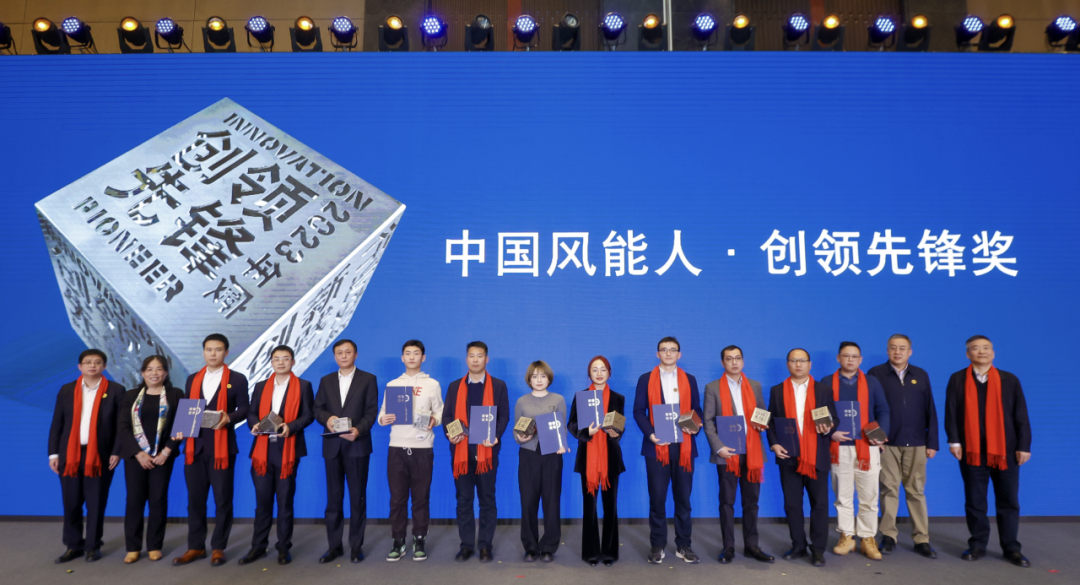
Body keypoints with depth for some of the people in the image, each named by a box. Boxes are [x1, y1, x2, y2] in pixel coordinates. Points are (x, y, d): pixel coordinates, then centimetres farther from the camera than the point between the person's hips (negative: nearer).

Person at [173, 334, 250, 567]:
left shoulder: (237, 379, 3)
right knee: (195, 498, 8)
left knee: (223, 499, 2)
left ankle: (218, 548, 12)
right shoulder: (192, 379, 16)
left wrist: (228, 418, -22)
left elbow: (243, 409, -2)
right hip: (195, 446, 4)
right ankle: (196, 547, 19)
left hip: (222, 447, -4)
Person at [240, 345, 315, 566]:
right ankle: (258, 546, 17)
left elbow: (308, 415, -2)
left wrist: (290, 427, -18)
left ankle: (284, 547, 12)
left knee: (285, 500, 3)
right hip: (262, 449, 3)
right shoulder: (260, 387, 15)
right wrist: (254, 425, -10)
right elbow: (251, 413, 12)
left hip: (287, 449, -3)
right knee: (262, 500, 6)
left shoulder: (303, 386, 5)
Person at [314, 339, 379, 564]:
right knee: (333, 497, 7)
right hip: (332, 446, 3)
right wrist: (327, 418, -14)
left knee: (358, 496, 3)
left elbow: (371, 412, -4)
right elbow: (317, 409, 8)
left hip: (357, 445, -3)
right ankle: (334, 545, 16)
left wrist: (358, 430, -20)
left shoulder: (368, 379, 3)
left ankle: (356, 545, 12)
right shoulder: (326, 381, 14)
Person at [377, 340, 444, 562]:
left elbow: (440, 412, 6)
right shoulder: (392, 385, 12)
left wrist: (434, 420, -15)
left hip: (422, 448, -1)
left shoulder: (432, 384, 7)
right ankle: (398, 542, 14)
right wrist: (383, 419, -10)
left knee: (421, 497, 3)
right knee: (397, 498, 3)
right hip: (397, 448, 1)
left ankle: (420, 541, 14)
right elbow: (382, 412, 12)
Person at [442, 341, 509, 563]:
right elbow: (447, 415, 7)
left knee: (487, 499, 5)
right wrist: (450, 434, -12)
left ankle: (485, 545, 14)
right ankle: (466, 544, 16)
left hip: (487, 450, -2)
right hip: (461, 450, 2)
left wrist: (495, 436, -16)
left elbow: (504, 415, 1)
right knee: (464, 499, 6)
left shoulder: (498, 385, 6)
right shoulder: (455, 386, 11)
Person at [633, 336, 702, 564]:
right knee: (657, 498, 1)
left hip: (684, 446, 2)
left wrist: (696, 427, -10)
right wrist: (650, 433, -14)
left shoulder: (689, 380, 12)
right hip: (657, 446, -2)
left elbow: (697, 409, 11)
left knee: (683, 498, 7)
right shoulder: (646, 379, 6)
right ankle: (657, 546, 11)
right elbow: (638, 411, 1)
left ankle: (683, 545, 17)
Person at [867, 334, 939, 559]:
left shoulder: (921, 375, 10)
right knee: (889, 490, 3)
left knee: (916, 491, 5)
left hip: (915, 443, 2)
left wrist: (932, 442, 4)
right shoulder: (876, 374, 2)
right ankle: (889, 536, 13)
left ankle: (922, 539, 12)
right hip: (887, 443, -2)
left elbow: (930, 410, 9)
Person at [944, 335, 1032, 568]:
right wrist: (954, 441, -9)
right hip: (972, 450, -1)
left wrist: (1024, 446, -2)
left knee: (1008, 502, 6)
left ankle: (1011, 548, 17)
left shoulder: (1010, 380, 6)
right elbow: (951, 413, -1)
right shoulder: (957, 380, 3)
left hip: (1005, 450, 1)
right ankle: (978, 546, 16)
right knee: (975, 502, 6)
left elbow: (1021, 416, 4)